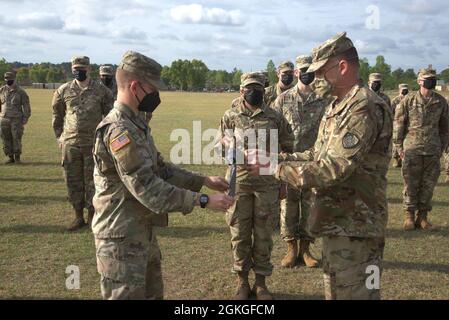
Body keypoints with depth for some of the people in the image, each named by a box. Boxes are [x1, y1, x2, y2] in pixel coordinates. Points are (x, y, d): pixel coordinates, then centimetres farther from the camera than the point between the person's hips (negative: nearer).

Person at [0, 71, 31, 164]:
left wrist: (24, 121, -5)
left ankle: (17, 157, 11)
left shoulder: (21, 92, -4)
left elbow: (26, 108, -2)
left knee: (16, 139, -3)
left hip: (16, 120, -3)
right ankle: (10, 157, 15)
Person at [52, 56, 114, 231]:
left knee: (92, 181, 3)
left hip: (94, 144, -2)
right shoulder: (64, 90, 6)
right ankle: (78, 217, 20)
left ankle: (92, 216, 16)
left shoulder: (101, 90, 0)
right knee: (73, 181, 7)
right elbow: (57, 116, 16)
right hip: (70, 144, 2)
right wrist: (60, 137, 13)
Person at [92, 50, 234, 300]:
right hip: (122, 236, -10)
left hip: (143, 231, 10)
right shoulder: (119, 131, -23)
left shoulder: (136, 125, 10)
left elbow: (161, 169, 14)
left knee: (153, 293, 21)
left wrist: (204, 181, 6)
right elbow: (148, 188, -28)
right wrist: (203, 200, -26)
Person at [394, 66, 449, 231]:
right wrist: (399, 146, -1)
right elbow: (398, 123, 1)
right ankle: (409, 216, 13)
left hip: (433, 151, 3)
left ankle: (423, 217, 17)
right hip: (412, 150, -3)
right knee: (411, 185, 2)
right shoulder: (409, 100, -2)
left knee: (428, 185, 6)